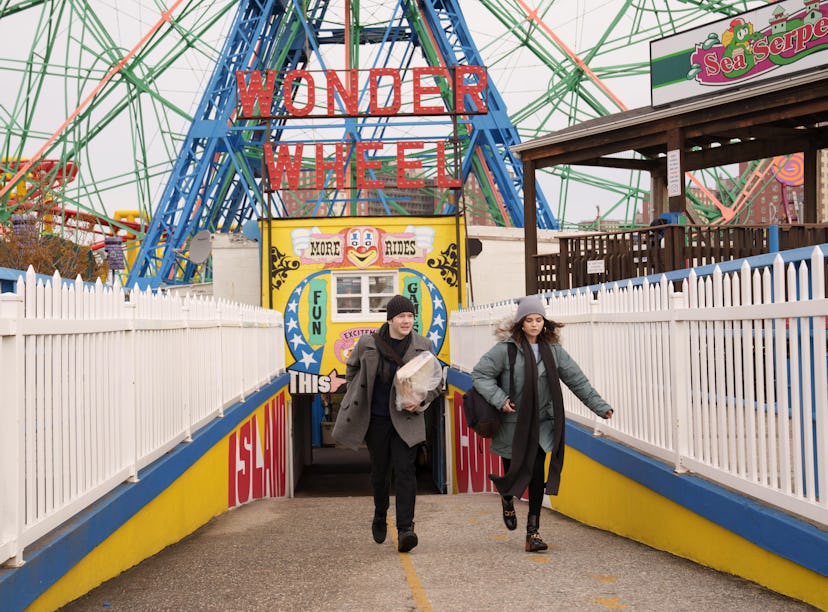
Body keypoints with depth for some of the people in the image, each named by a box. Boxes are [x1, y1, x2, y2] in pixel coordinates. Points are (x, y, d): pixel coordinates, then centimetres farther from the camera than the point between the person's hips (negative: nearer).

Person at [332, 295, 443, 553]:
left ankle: (405, 529, -13)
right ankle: (380, 517, 37)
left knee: (405, 471, -12)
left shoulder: (423, 347, -3)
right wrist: (359, 396, 11)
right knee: (379, 472, 12)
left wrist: (420, 401, -13)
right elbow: (352, 368, 17)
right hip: (376, 419, 1)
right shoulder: (367, 344, -3)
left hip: (405, 420, -1)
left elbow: (435, 384, 5)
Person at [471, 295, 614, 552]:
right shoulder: (505, 349, -8)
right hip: (512, 424, -3)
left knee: (537, 475, -5)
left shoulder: (553, 351, 4)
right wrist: (499, 399, -18)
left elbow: (577, 381, 8)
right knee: (515, 472, 6)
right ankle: (507, 498, 44)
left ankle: (533, 531, 4)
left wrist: (600, 406, 4)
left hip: (541, 425, 3)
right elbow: (479, 374, -8)